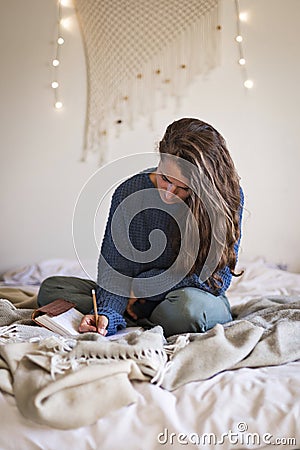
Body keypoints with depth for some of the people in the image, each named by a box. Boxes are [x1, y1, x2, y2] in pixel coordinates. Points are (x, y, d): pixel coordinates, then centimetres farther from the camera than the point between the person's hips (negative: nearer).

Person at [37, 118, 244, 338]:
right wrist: (108, 314, -32)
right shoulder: (131, 192, -13)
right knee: (50, 288, -10)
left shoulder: (229, 196, -17)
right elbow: (115, 269, -12)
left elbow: (219, 277, -15)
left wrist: (145, 284, -13)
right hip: (138, 297, 3)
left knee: (188, 305, -41)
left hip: (199, 296, -3)